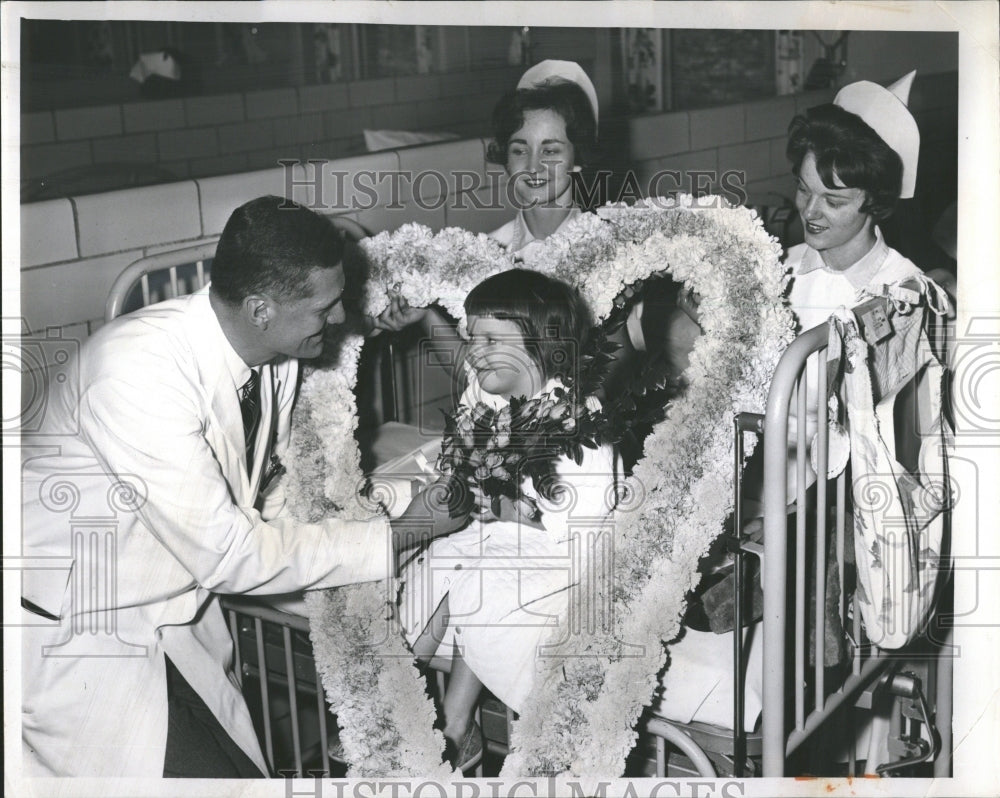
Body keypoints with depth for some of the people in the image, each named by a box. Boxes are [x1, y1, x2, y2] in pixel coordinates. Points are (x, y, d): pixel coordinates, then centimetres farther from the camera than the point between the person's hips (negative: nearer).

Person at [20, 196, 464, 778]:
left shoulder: (276, 356, -5)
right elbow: (228, 554, -26)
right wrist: (397, 536, -21)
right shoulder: (140, 367, -30)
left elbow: (271, 500, 7)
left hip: (179, 614, 7)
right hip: (75, 632, -7)